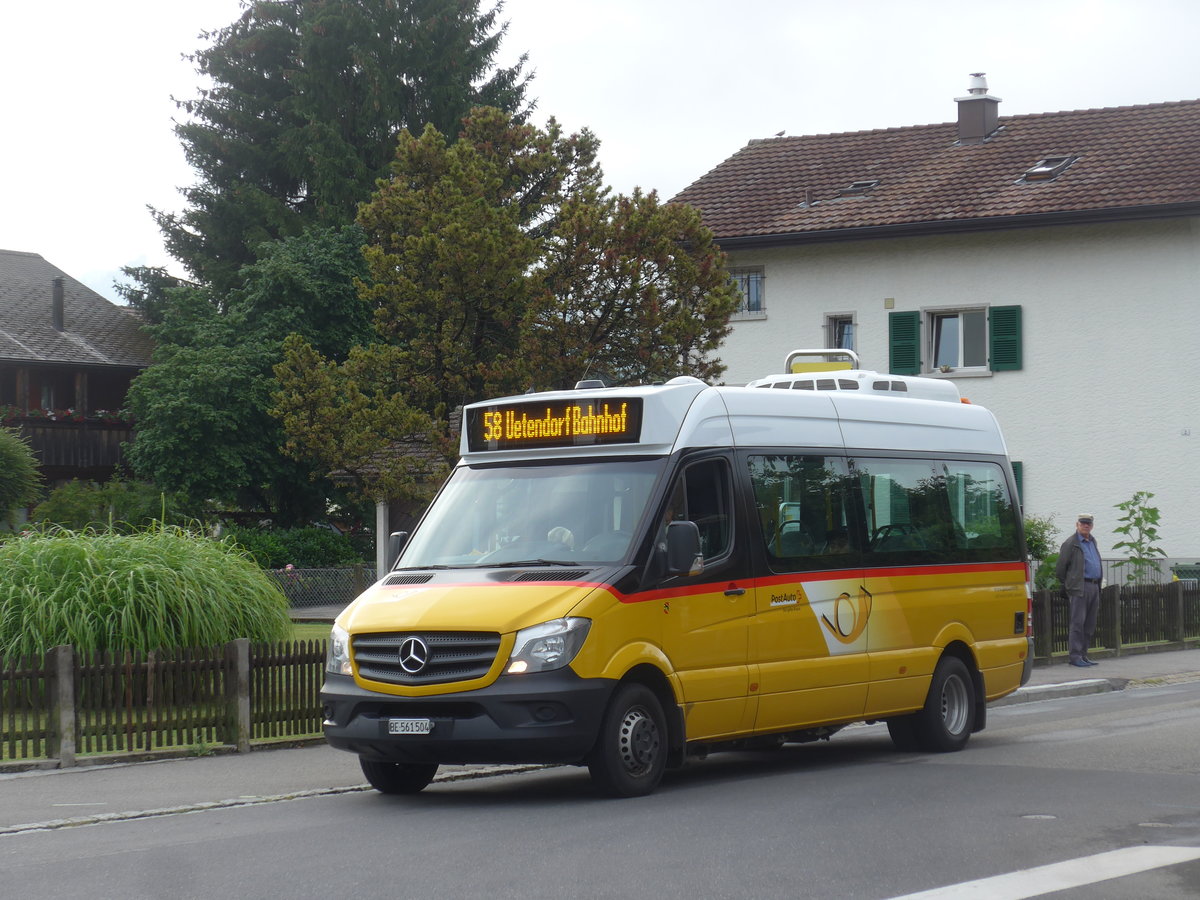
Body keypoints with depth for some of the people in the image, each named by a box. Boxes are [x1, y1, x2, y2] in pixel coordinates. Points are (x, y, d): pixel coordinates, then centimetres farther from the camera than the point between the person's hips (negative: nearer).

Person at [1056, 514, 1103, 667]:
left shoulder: (1092, 541, 19)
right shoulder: (1070, 543, -3)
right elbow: (1060, 568, -2)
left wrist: (1098, 585, 18)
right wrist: (1068, 585, 0)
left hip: (1094, 587, 8)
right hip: (1080, 587, -7)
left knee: (1090, 624, 8)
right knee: (1078, 622, -10)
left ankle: (1083, 654, 12)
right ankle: (1074, 656, -9)